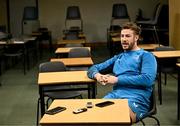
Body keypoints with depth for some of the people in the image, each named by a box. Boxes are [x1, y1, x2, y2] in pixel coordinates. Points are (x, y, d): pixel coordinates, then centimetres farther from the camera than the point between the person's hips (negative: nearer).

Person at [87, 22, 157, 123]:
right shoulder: (118, 58, 30)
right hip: (115, 95, 5)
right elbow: (94, 68, 32)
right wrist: (97, 75, 5)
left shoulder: (146, 56, 11)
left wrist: (117, 79, -5)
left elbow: (147, 79, -7)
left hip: (136, 98, -5)